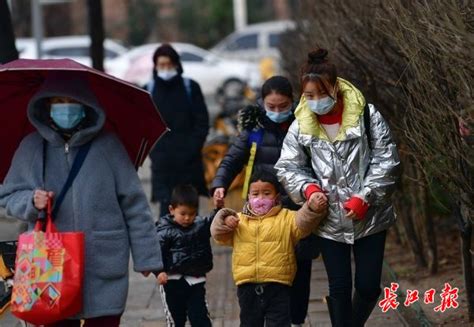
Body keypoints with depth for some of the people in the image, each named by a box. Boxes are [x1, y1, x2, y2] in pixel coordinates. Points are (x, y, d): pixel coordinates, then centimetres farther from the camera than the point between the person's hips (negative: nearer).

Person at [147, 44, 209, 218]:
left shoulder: (190, 87, 5)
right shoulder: (149, 90, 8)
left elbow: (202, 122, 5)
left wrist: (192, 148, -7)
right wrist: (153, 150, -3)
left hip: (189, 160, 0)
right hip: (162, 163, 0)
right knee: (166, 206, -8)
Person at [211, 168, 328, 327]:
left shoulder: (286, 218, 2)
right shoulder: (239, 220, 10)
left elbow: (302, 222, -13)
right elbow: (219, 234, 7)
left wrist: (312, 210, -33)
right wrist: (225, 222, -14)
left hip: (277, 285, -3)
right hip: (248, 286, 3)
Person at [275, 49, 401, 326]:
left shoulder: (367, 116, -10)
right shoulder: (301, 127, -2)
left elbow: (387, 161, -9)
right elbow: (288, 167, 4)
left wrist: (365, 197, -17)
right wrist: (308, 188, -16)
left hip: (369, 217, -1)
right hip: (330, 220, 1)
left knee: (368, 285, 3)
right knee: (340, 287, 7)